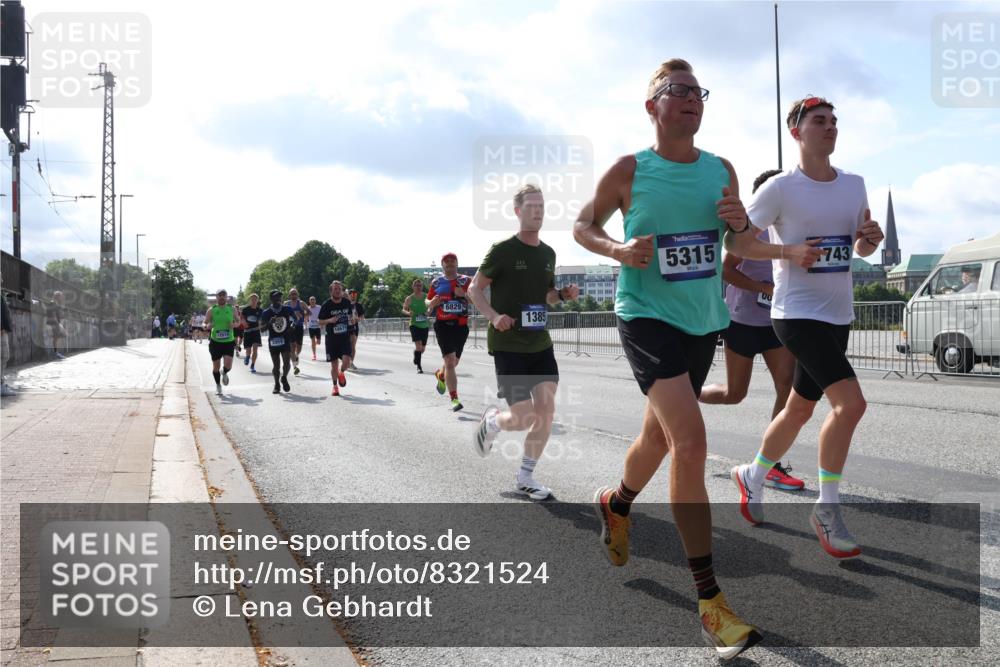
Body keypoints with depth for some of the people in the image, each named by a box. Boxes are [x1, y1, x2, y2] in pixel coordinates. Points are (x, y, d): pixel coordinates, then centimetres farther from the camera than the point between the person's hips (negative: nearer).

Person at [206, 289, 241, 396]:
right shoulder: (211, 310, -1)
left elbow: (238, 321, 13)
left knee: (228, 365, -12)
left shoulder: (232, 309, 1)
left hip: (229, 341, 0)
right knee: (216, 366, 6)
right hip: (215, 341, 0)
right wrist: (209, 325, -20)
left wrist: (234, 324, -9)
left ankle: (224, 373, 25)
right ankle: (218, 385, 27)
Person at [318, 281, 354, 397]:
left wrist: (351, 318, 2)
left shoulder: (347, 302, 2)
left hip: (345, 337, 1)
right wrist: (330, 320, -20)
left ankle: (341, 373, 21)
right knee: (334, 364, 4)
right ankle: (335, 386, 25)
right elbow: (320, 322, -3)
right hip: (331, 338, -1)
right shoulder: (326, 305, -7)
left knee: (346, 361, -15)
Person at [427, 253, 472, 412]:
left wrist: (464, 294, -21)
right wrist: (432, 303, -8)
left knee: (454, 361, 16)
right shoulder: (437, 282, 7)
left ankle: (440, 375, 50)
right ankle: (454, 399, -13)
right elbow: (428, 303, 16)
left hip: (461, 326, 2)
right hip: (443, 325, -2)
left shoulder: (466, 281, 6)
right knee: (450, 361, -13)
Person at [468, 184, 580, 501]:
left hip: (540, 344, 6)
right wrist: (493, 316, -21)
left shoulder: (548, 253, 9)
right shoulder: (502, 251, -9)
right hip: (508, 346, -6)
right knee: (523, 418, -8)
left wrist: (563, 294, 0)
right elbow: (474, 289, -4)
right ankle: (491, 420, 28)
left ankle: (525, 478, 11)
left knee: (546, 410, -3)